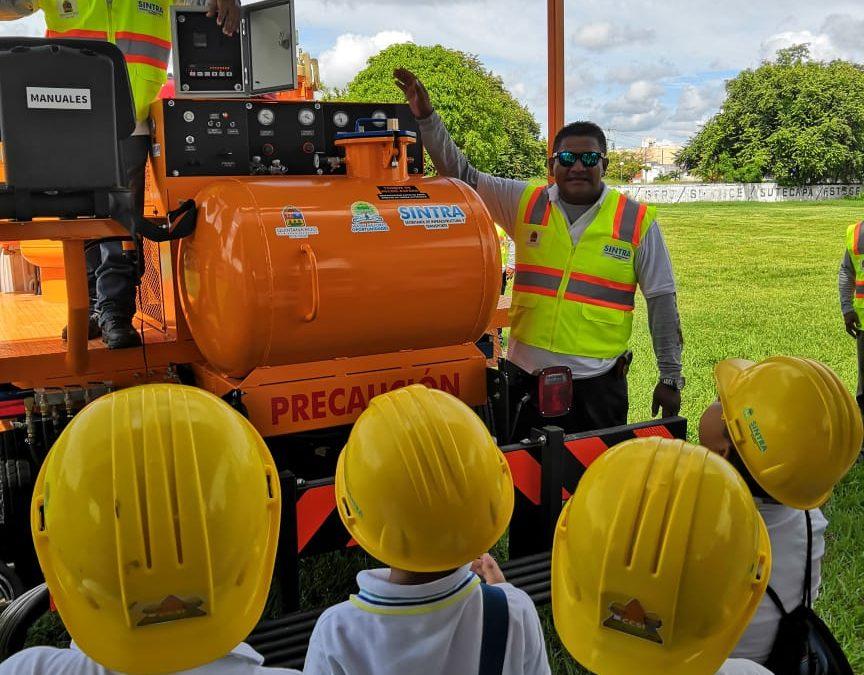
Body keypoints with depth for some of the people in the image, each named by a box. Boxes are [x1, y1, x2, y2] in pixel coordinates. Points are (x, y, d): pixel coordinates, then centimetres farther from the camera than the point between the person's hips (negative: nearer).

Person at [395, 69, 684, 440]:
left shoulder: (637, 221, -2)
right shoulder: (526, 203, 3)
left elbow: (662, 300, 1)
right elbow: (462, 175, 4)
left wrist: (671, 378, 1)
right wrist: (426, 116, -6)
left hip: (597, 382, -2)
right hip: (524, 374, 2)